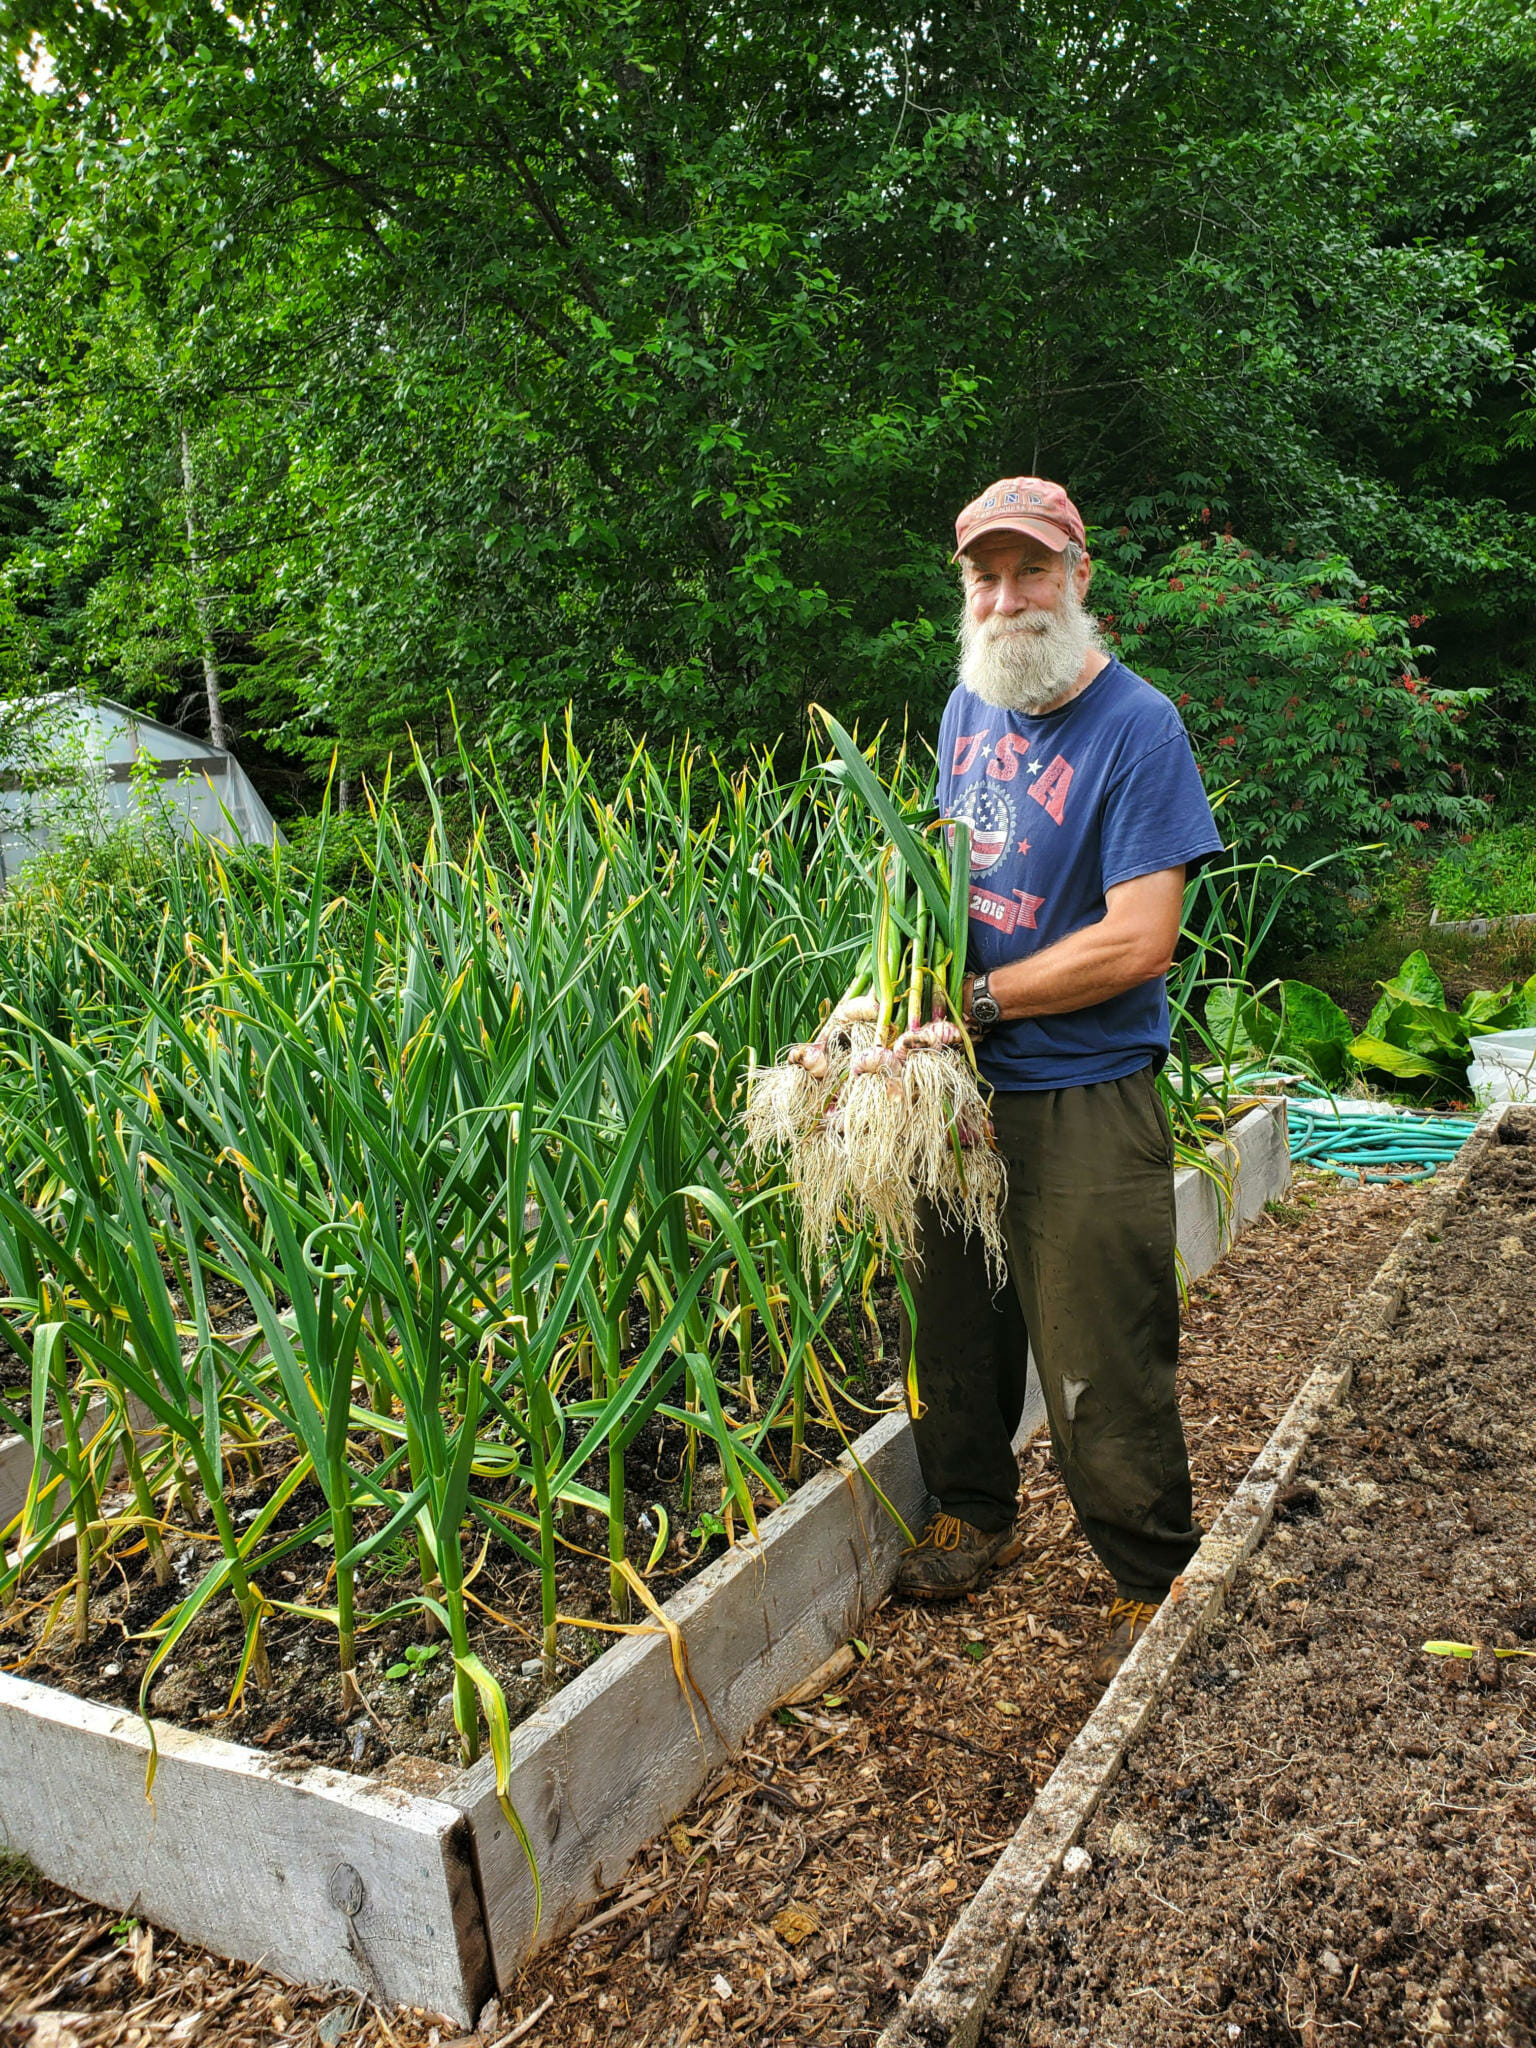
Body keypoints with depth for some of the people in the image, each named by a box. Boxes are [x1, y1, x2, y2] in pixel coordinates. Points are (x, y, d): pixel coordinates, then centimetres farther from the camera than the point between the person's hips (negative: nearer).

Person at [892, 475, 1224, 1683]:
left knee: (1103, 1368, 2)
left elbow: (1137, 943, -19)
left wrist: (978, 999, -15)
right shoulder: (970, 703, 8)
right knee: (954, 1319, 18)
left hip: (1083, 1099, -6)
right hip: (959, 1084, 6)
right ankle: (973, 1514, 40)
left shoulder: (1138, 727, -13)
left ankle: (1154, 1584, 23)